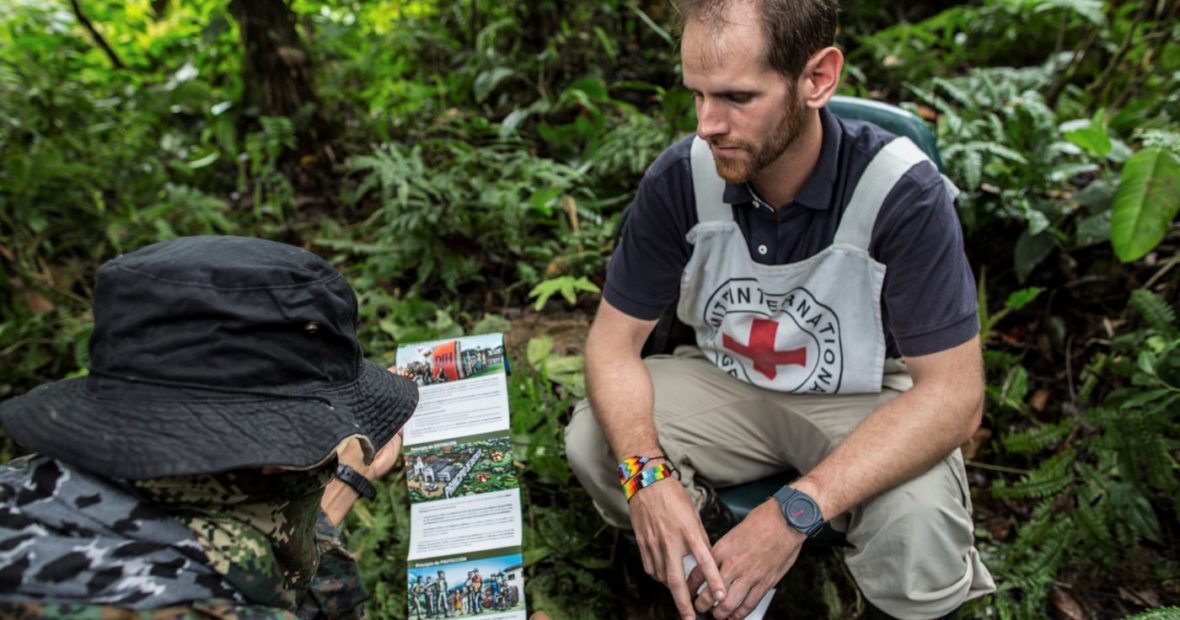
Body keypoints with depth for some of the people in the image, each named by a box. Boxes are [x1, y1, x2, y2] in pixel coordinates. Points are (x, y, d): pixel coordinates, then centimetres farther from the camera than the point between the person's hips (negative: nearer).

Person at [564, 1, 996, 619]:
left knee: (920, 532, -31)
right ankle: (709, 565, 7)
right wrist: (647, 473, -31)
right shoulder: (681, 178, -18)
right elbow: (614, 339, -12)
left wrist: (796, 510, -36)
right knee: (593, 442, -20)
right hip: (724, 383, 3)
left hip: (865, 401, -2)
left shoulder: (902, 193, -26)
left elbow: (953, 393, -25)